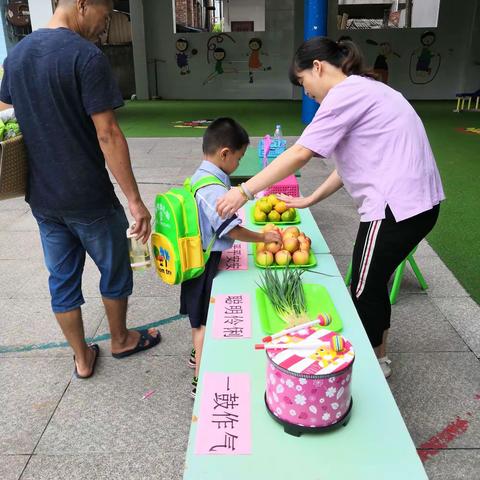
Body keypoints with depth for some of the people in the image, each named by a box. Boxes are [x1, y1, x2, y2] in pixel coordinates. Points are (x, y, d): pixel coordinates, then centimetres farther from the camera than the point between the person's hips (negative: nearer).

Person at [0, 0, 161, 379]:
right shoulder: (87, 57, -17)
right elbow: (108, 135, -21)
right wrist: (135, 200, -18)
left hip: (42, 198, 7)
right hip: (89, 198, -6)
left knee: (62, 278, 16)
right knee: (115, 269, 16)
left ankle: (82, 359, 31)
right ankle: (120, 340, 37)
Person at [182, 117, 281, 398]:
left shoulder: (199, 176, 6)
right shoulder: (214, 189, -26)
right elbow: (233, 230, -23)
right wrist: (264, 237, -11)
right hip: (207, 262, -9)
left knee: (200, 315, 25)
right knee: (205, 320, 2)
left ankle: (199, 354, 45)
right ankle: (201, 380, 15)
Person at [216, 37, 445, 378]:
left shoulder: (347, 92, -12)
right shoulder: (364, 91, 18)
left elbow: (300, 154, -20)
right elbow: (351, 163, 18)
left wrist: (244, 191, -16)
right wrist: (311, 200, 17)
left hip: (397, 205, -10)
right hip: (415, 201, 10)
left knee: (365, 290, 7)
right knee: (372, 282, 21)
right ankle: (378, 355, 39)